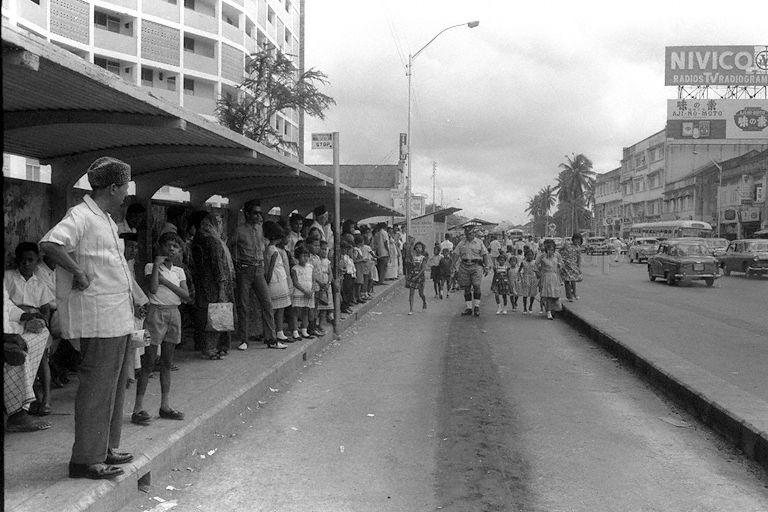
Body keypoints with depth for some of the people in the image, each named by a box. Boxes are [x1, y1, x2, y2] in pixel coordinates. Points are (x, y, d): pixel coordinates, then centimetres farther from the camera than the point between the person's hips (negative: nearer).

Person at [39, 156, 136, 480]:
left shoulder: (106, 219, 17)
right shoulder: (81, 216, -14)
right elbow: (49, 244, -30)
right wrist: (79, 273, -22)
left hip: (118, 317, 10)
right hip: (99, 320, -10)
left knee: (115, 384, 16)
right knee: (97, 388, -4)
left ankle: (105, 449, 27)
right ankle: (85, 460, 5)